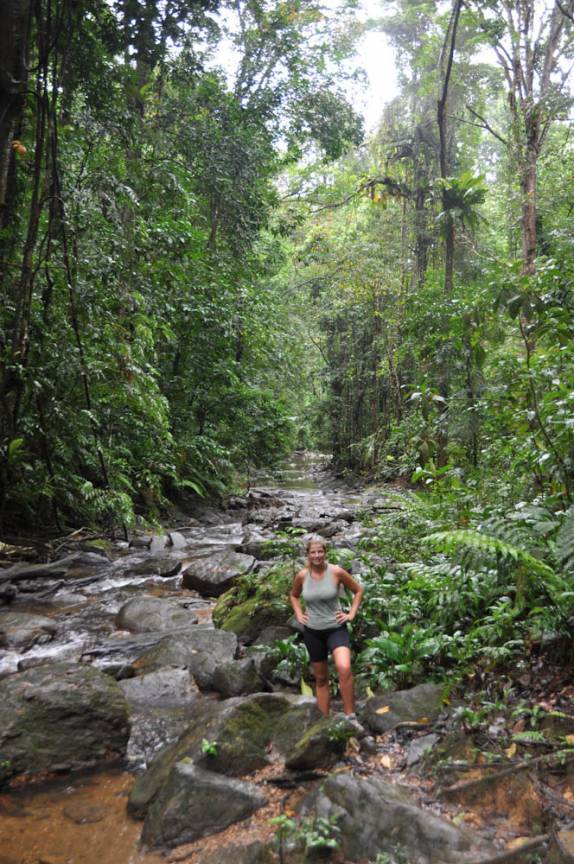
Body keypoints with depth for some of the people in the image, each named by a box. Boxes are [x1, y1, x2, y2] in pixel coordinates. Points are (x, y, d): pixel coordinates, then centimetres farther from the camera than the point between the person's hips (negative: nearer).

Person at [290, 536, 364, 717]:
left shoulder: (336, 572, -12)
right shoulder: (302, 575, -4)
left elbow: (358, 590, 3)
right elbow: (293, 595, 17)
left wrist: (351, 614, -4)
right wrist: (299, 615, 5)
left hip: (336, 628, -3)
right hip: (312, 631, 3)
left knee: (344, 668, -28)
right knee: (320, 679, 12)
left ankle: (350, 715, -16)